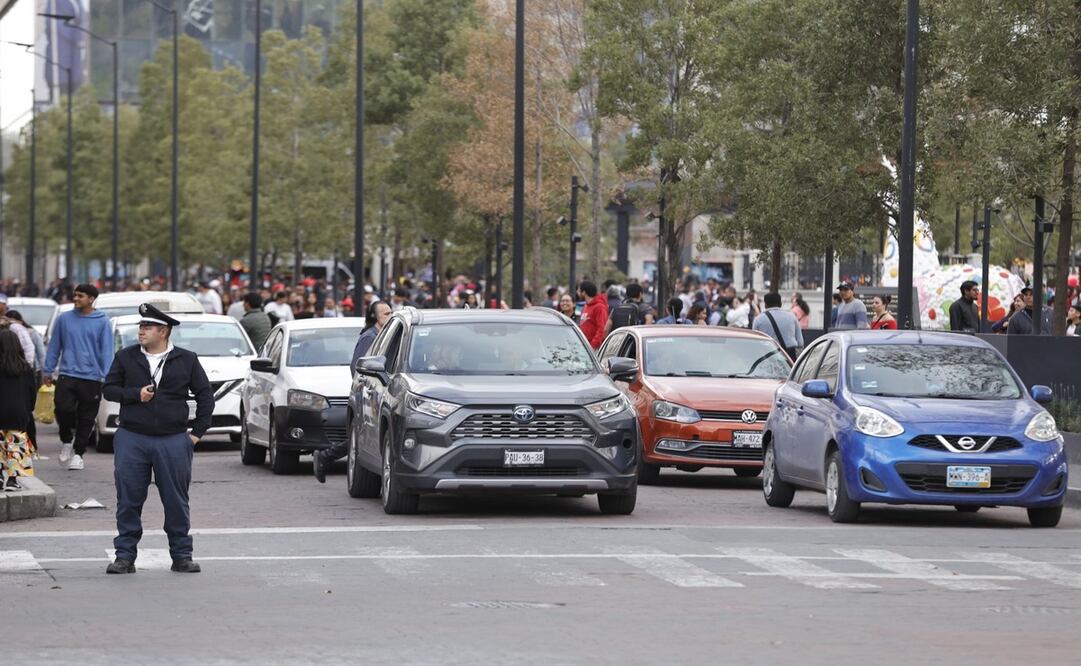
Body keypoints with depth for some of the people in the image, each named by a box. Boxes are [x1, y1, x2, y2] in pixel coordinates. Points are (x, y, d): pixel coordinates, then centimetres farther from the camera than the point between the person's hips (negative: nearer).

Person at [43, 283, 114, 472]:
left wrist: (106, 377, -8)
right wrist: (48, 371, 9)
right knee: (63, 409, -15)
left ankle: (78, 452, 16)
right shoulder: (64, 319, 5)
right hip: (67, 375, 1)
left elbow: (107, 351, -1)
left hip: (92, 378, -1)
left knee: (86, 418, 3)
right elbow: (54, 346, 11)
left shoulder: (102, 322, 0)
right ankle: (66, 441, 11)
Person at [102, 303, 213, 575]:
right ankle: (125, 556, 9)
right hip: (131, 440, 1)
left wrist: (198, 431, 3)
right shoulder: (126, 357, 6)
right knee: (128, 501, 2)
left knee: (177, 502, 3)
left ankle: (182, 555, 12)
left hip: (173, 441, -1)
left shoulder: (186, 360, 4)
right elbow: (109, 389, 8)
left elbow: (205, 394, 8)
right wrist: (135, 395, -10)